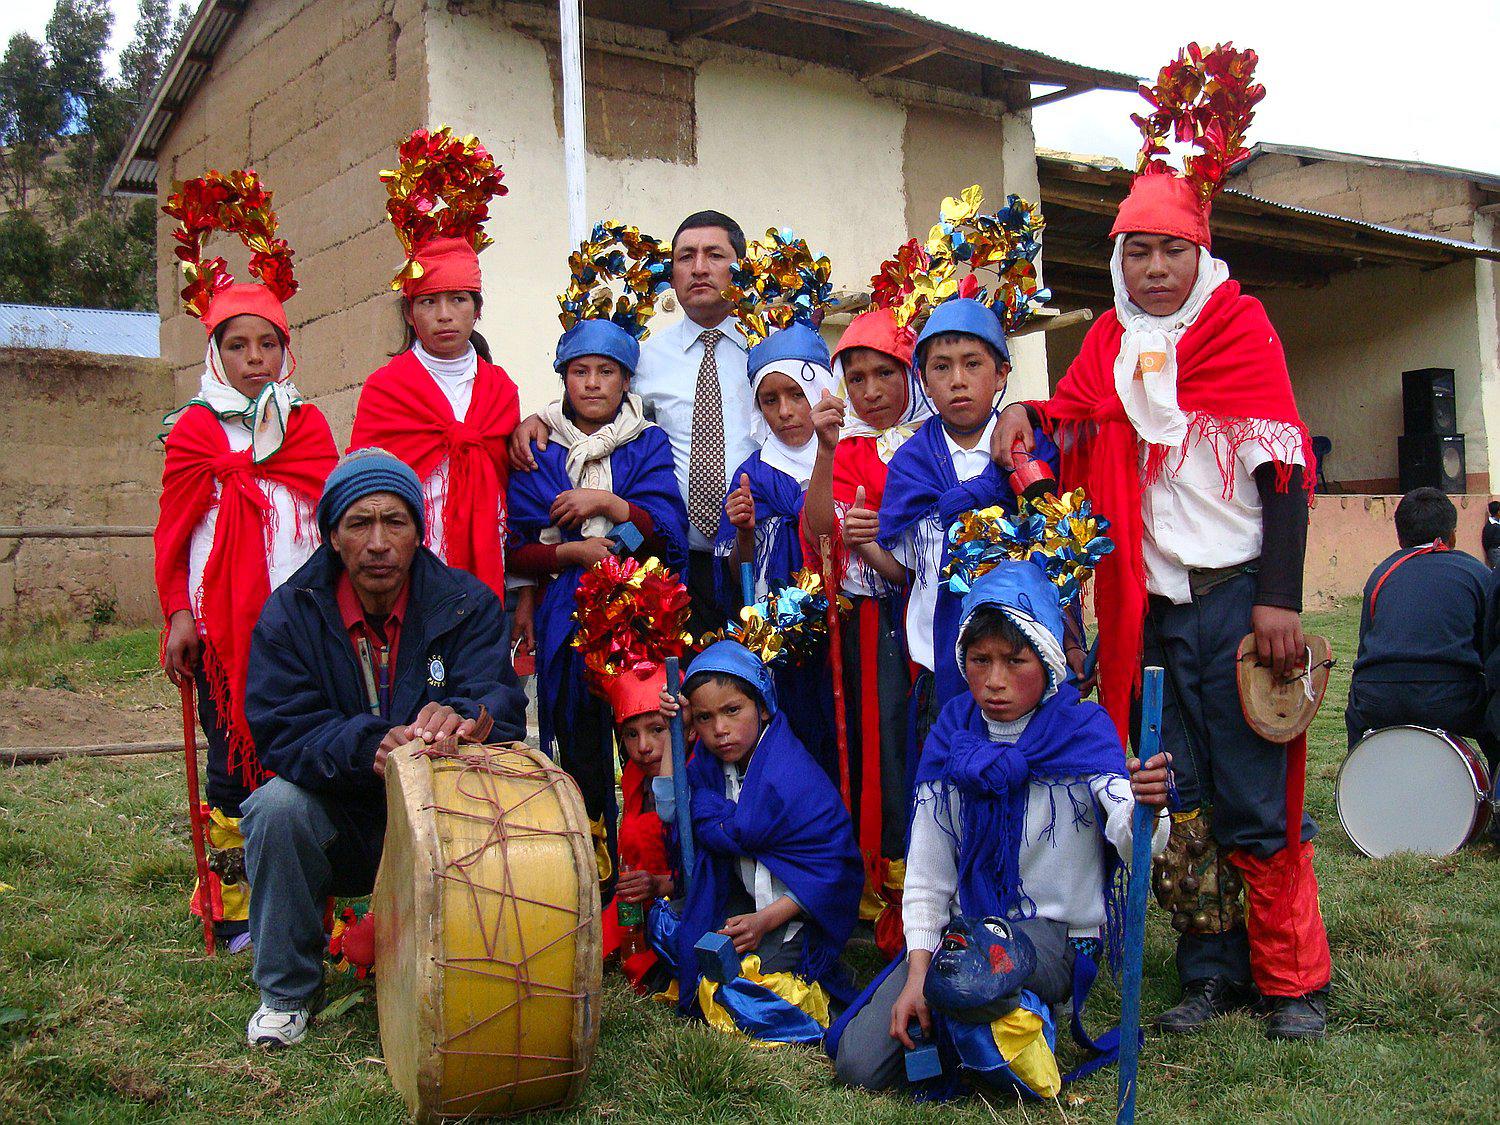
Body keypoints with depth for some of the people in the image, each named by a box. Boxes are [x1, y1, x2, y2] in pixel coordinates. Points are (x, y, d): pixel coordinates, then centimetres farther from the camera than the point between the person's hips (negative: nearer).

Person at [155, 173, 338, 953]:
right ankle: (235, 907, 12)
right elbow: (174, 529, 7)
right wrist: (177, 614, 0)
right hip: (221, 617, -1)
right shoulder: (194, 431, 7)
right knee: (235, 756, 3)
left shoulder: (309, 425, 12)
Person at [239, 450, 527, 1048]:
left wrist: (460, 719, -47)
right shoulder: (290, 612, -6)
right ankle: (286, 993, -5)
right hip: (338, 824, 1)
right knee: (277, 806, -28)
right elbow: (280, 730, -17)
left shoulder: (466, 603, -7)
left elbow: (498, 702, -21)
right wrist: (367, 747, -37)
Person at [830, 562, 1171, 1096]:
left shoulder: (1083, 731, -12)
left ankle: (1018, 1027, -4)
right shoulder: (950, 735, -2)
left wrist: (1145, 810, -51)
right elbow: (926, 871, 1)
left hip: (1054, 932, -4)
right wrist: (917, 974, -10)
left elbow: (1134, 850, -28)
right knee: (859, 1064, -8)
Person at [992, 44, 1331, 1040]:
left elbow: (1283, 468, -6)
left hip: (1235, 595, -4)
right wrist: (1028, 414, -16)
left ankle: (1293, 980, 14)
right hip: (1151, 603, 4)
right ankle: (1214, 974, 21)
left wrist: (1280, 600, -13)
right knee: (1178, 800, 9)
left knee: (1256, 800, 0)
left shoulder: (1240, 328, -1)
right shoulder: (1111, 342, 13)